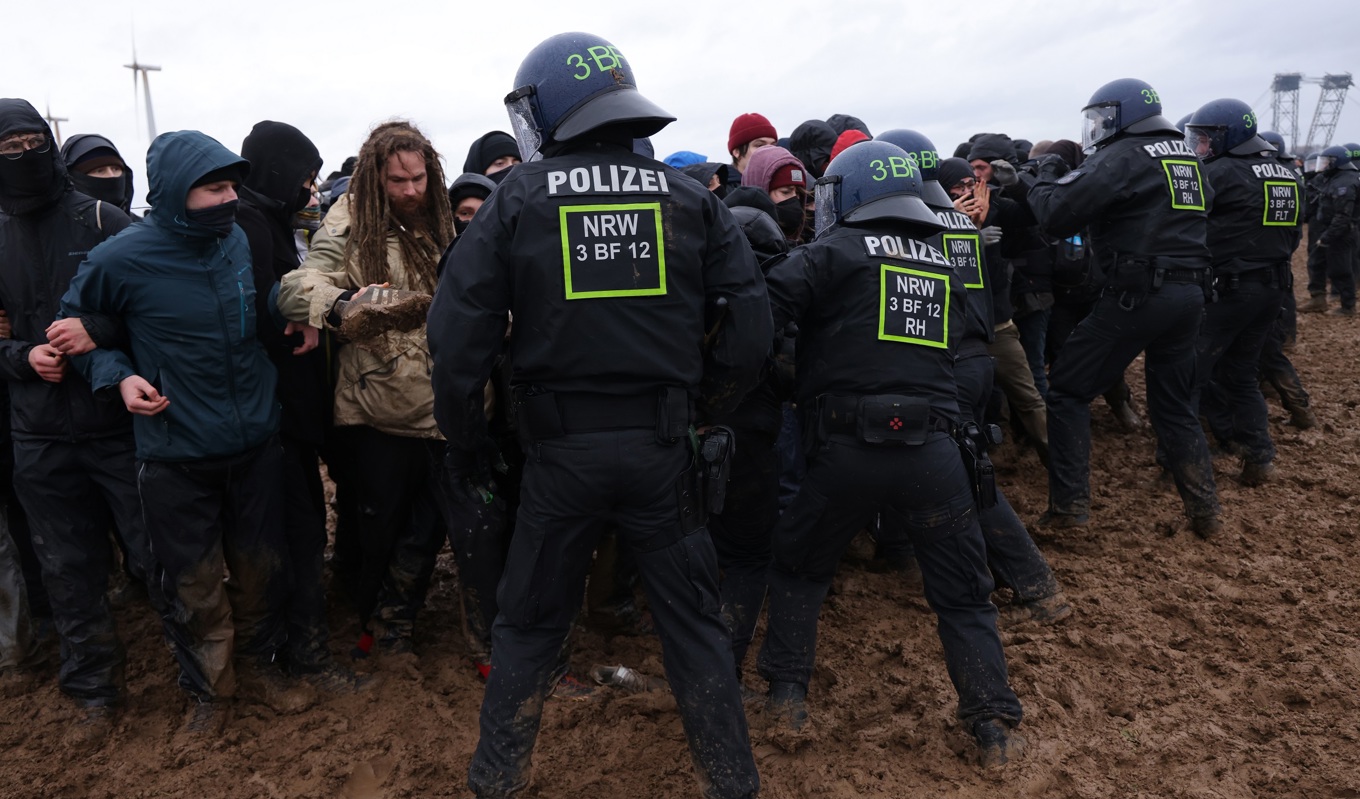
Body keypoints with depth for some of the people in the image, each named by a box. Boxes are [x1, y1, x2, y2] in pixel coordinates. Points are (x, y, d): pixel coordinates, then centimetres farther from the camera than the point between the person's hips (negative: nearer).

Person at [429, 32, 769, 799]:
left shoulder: (518, 199, -2)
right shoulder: (690, 197, 2)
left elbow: (459, 330, -5)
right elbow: (752, 325, -2)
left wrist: (466, 438, 7)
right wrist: (702, 407, 11)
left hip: (563, 448, 0)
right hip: (662, 444, 1)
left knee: (531, 624, 17)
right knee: (694, 620, 15)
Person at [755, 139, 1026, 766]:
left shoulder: (834, 253, 0)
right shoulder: (944, 267, 16)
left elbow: (762, 311, -11)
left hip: (851, 450, -3)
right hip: (933, 451, 3)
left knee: (798, 566, 20)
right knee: (963, 594, 17)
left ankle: (787, 693, 23)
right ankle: (994, 726, 16)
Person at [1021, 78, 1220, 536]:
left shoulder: (1121, 156, -7)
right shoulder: (1187, 158, 18)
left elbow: (1056, 216, -15)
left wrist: (1045, 176, 6)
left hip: (1139, 294, -8)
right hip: (1189, 293, 8)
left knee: (1067, 391, 2)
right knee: (1175, 405, 19)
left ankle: (1069, 507, 0)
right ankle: (1204, 511, 20)